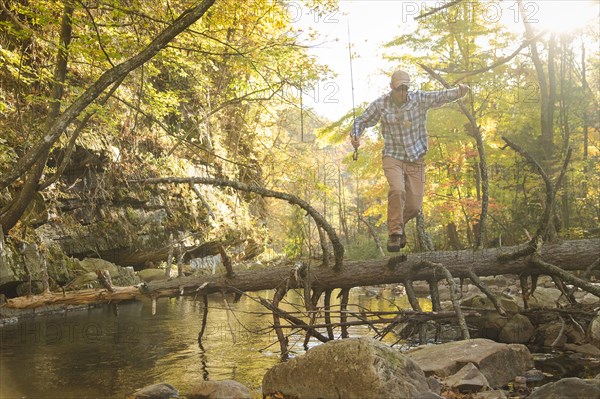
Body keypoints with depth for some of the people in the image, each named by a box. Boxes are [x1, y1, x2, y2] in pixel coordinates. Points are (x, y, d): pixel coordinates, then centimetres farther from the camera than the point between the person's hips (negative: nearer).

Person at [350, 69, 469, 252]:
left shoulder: (419, 98, -5)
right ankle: (394, 234, -14)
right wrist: (355, 136, -15)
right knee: (397, 190, -29)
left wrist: (459, 91, -39)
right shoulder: (381, 104, -4)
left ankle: (399, 223, 33)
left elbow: (442, 96, -18)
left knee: (414, 205, 0)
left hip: (416, 159, 2)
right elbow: (362, 121, 5)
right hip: (393, 157, -1)